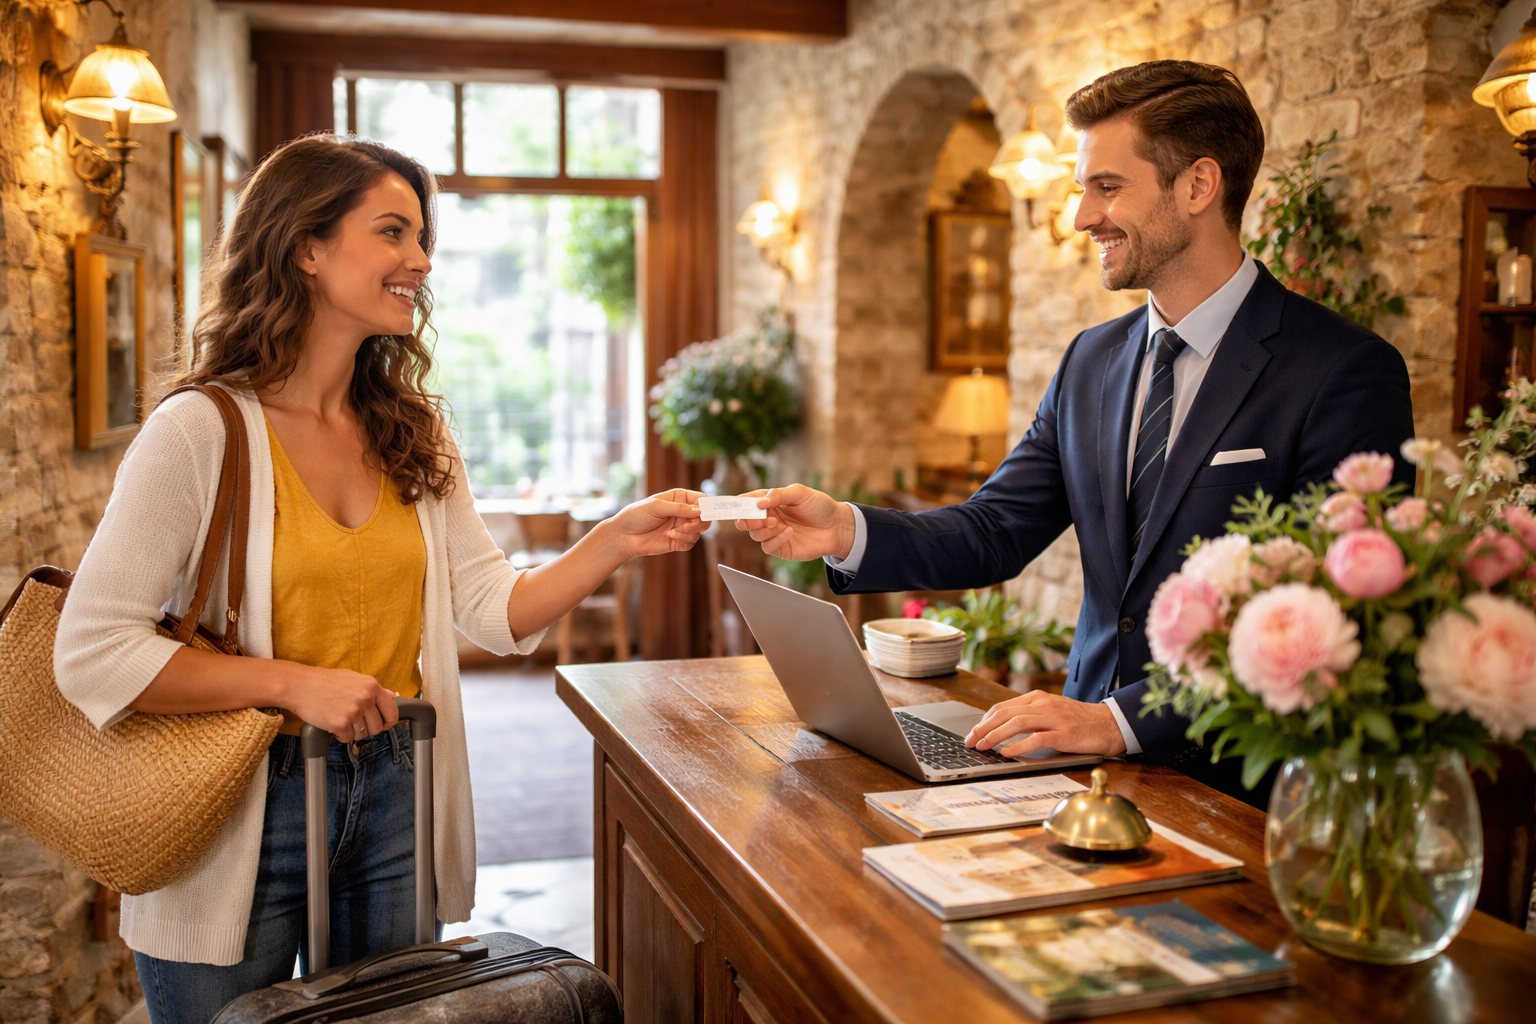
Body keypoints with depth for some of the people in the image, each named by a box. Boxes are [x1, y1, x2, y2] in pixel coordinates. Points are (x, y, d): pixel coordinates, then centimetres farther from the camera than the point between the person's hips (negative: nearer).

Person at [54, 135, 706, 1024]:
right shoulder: (201, 432, -14)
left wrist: (617, 543, -12)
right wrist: (294, 684, -21)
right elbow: (92, 654, -17)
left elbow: (498, 610, 2)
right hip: (245, 808, -5)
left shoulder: (411, 435, 5)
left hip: (394, 793, 5)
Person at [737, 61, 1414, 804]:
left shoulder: (1346, 374, -11)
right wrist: (849, 532, -9)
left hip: (1239, 788, -6)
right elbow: (994, 531, 9)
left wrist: (1123, 719, -23)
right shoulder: (1092, 361, 12)